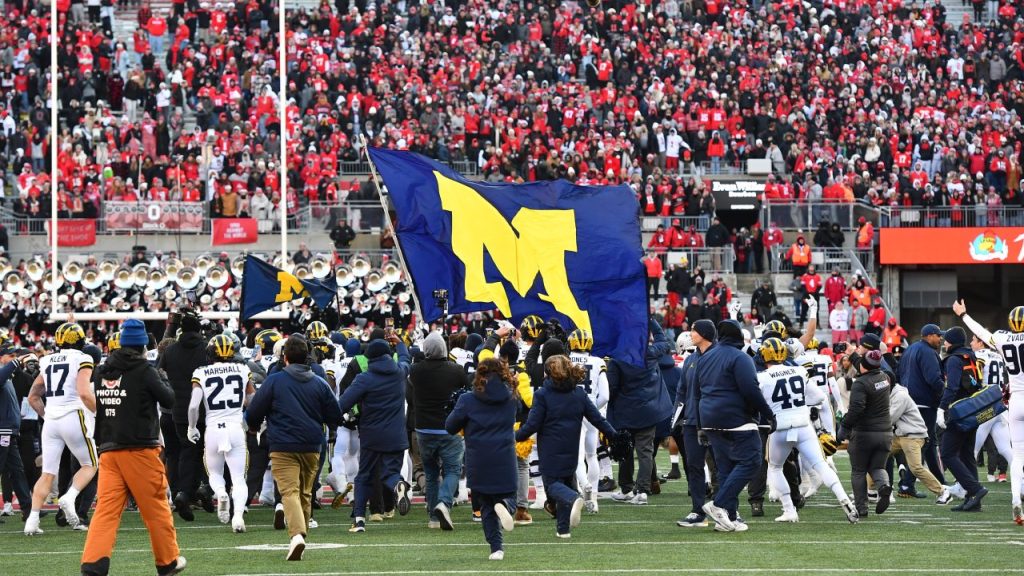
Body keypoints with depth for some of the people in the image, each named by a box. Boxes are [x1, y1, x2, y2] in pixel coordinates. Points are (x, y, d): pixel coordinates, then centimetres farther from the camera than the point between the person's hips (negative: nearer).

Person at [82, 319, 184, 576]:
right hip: (140, 449, -5)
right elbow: (168, 400, -3)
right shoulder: (144, 371, -8)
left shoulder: (103, 372, 9)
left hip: (108, 449, 5)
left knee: (106, 509, -2)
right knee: (156, 508, 9)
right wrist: (163, 380, 16)